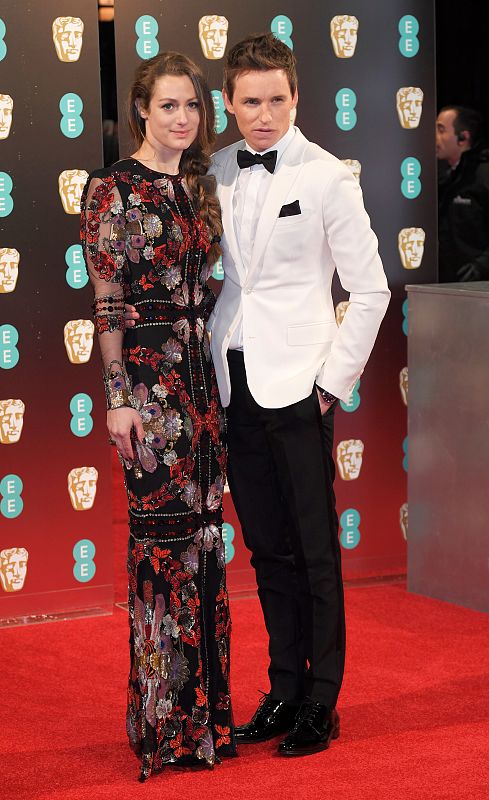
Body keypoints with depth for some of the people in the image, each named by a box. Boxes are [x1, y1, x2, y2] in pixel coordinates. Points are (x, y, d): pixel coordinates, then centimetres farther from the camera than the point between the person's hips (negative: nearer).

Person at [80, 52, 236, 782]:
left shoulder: (201, 186, 13)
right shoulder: (113, 189, -7)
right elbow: (107, 302, -10)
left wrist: (223, 375, 15)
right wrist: (119, 398, -14)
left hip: (203, 372, 7)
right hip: (149, 373, -7)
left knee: (203, 530, 9)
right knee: (163, 535, -4)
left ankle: (205, 706, 18)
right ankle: (164, 724, 5)